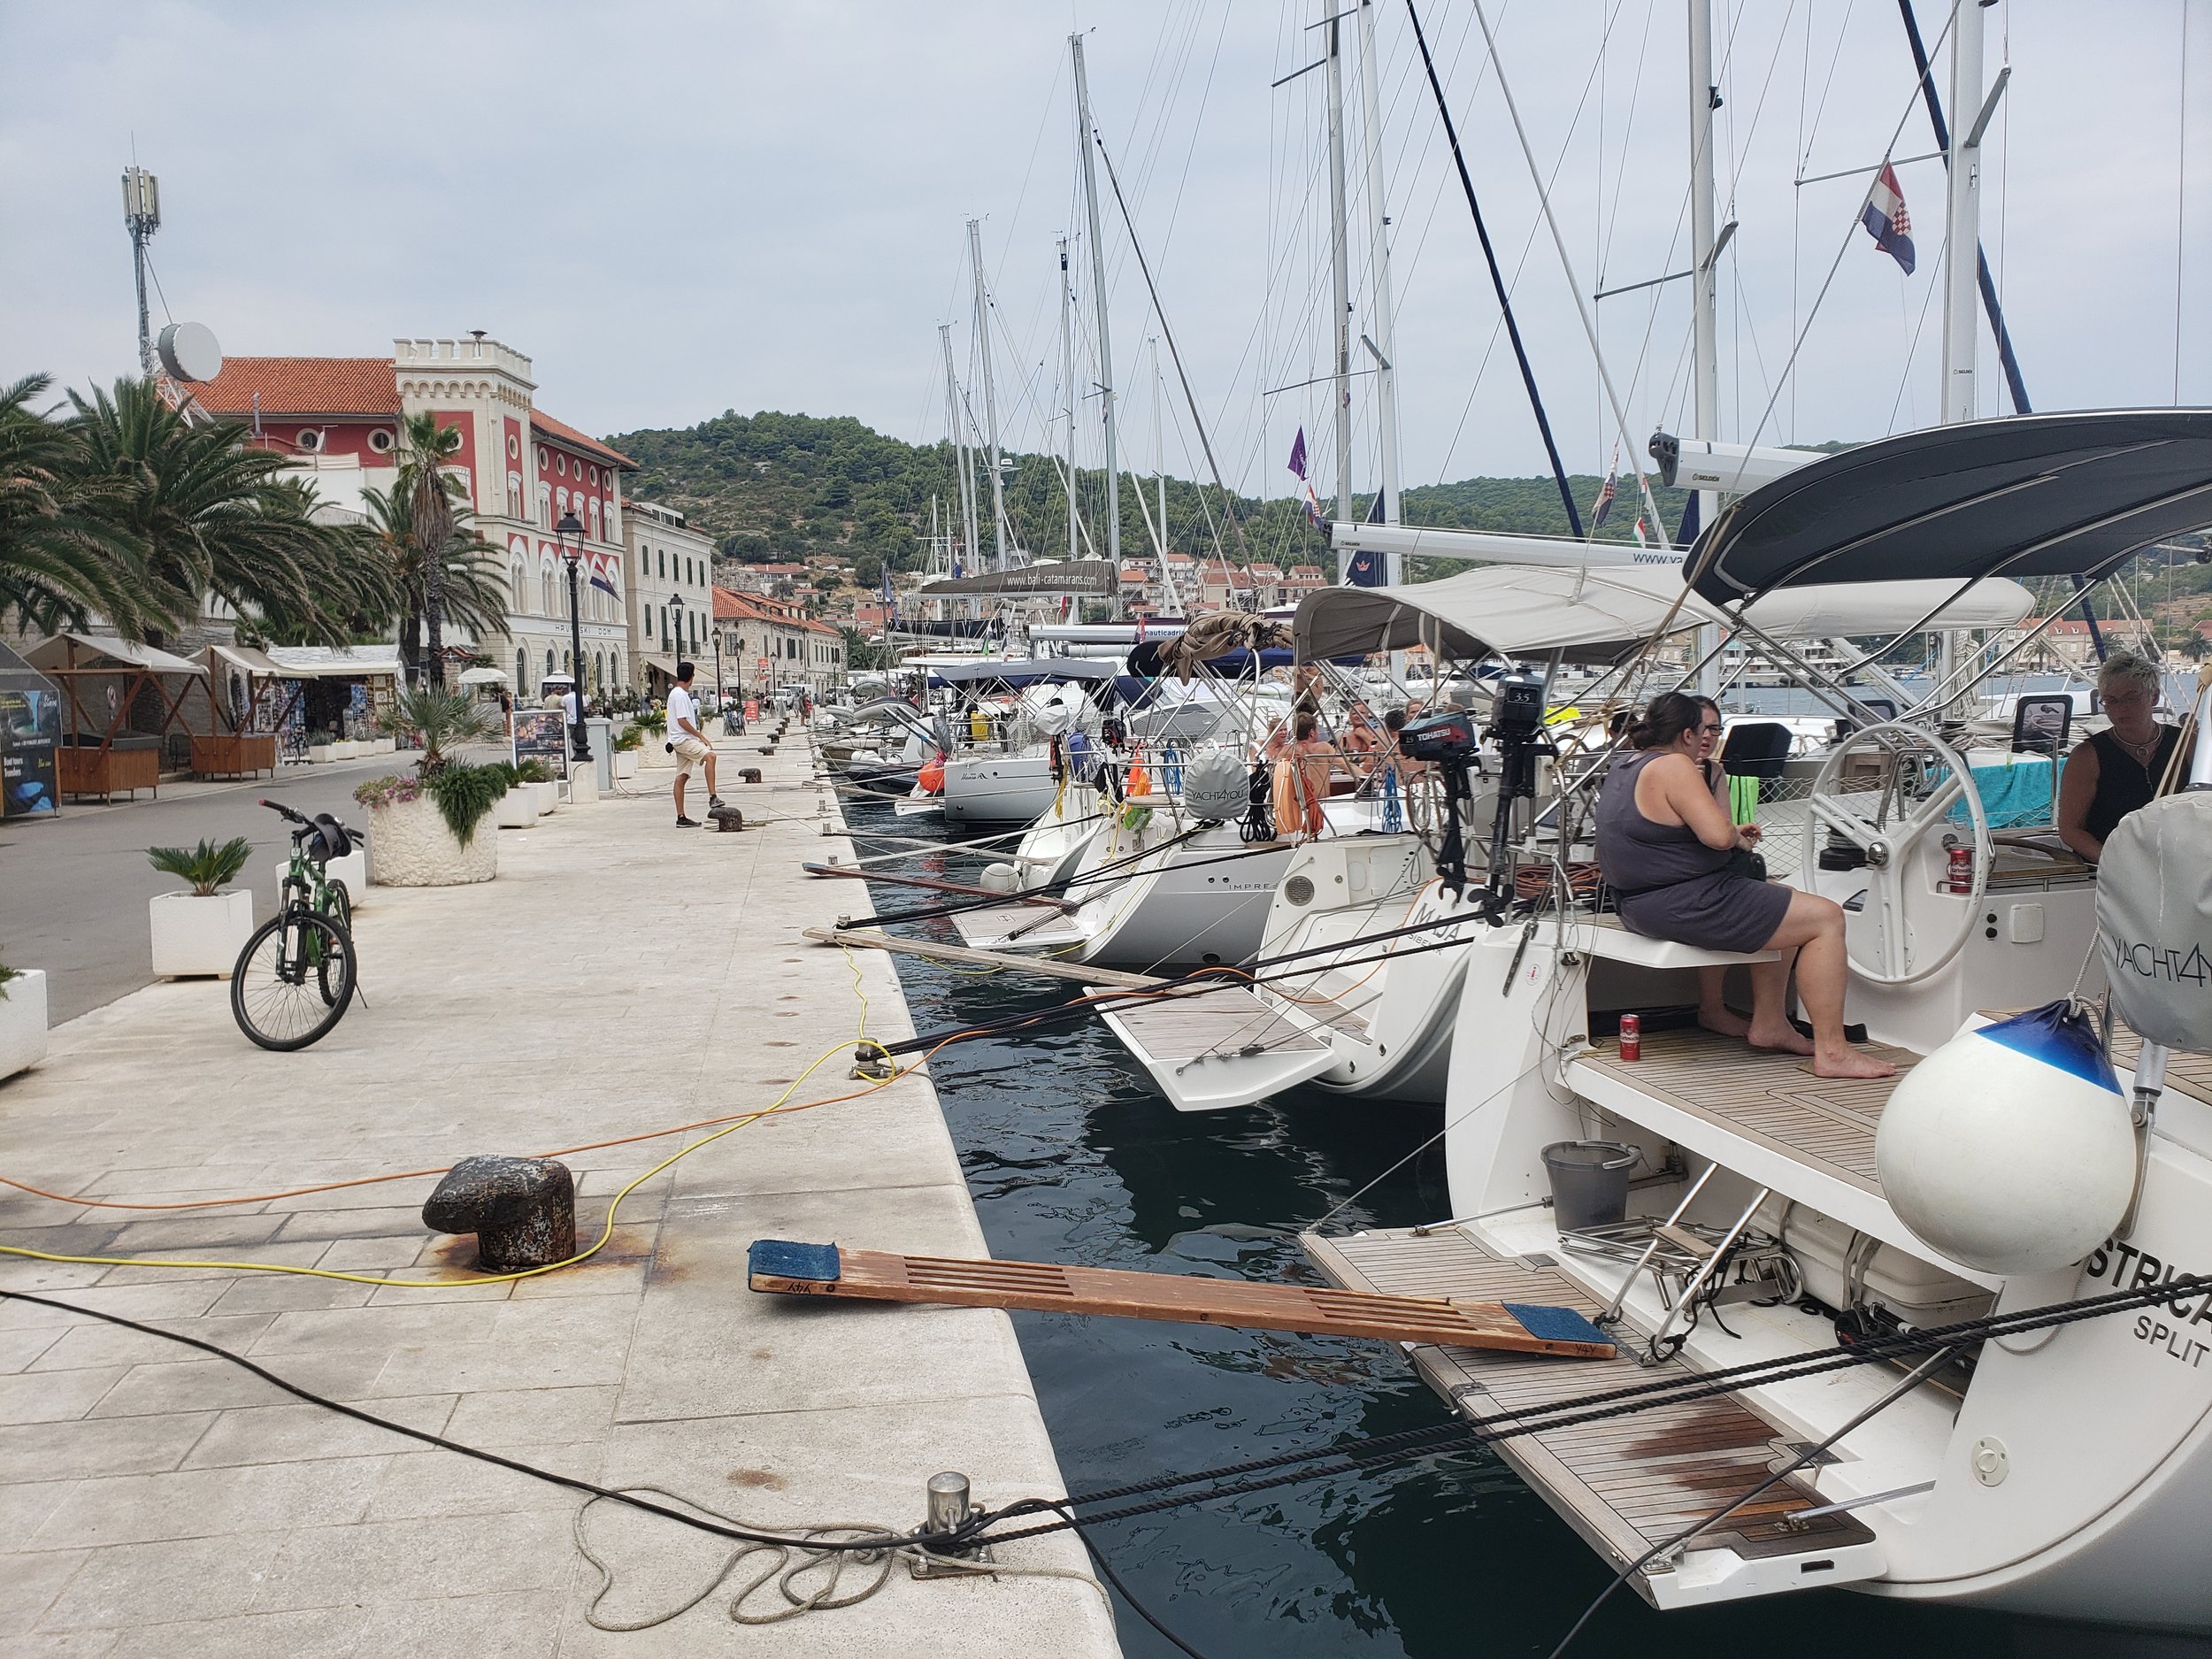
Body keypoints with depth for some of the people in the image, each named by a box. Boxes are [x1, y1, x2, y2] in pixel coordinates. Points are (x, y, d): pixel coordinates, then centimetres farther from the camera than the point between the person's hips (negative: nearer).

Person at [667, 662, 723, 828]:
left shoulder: (675, 693, 19)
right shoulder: (680, 695, -13)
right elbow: (682, 721, -19)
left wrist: (699, 735, 25)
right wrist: (701, 736, -16)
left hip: (681, 741, 10)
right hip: (683, 739, -10)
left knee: (682, 778, 8)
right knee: (710, 756, -27)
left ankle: (681, 818, 9)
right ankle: (713, 798, -35)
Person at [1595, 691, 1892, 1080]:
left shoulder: (1624, 769, 14)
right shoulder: (1672, 767, -18)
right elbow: (1719, 835, -26)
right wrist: (1739, 837, -5)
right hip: (1685, 907, -11)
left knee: (1782, 903, 29)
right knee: (1826, 917, -5)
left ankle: (1769, 1022, 30)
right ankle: (1832, 1052, -4)